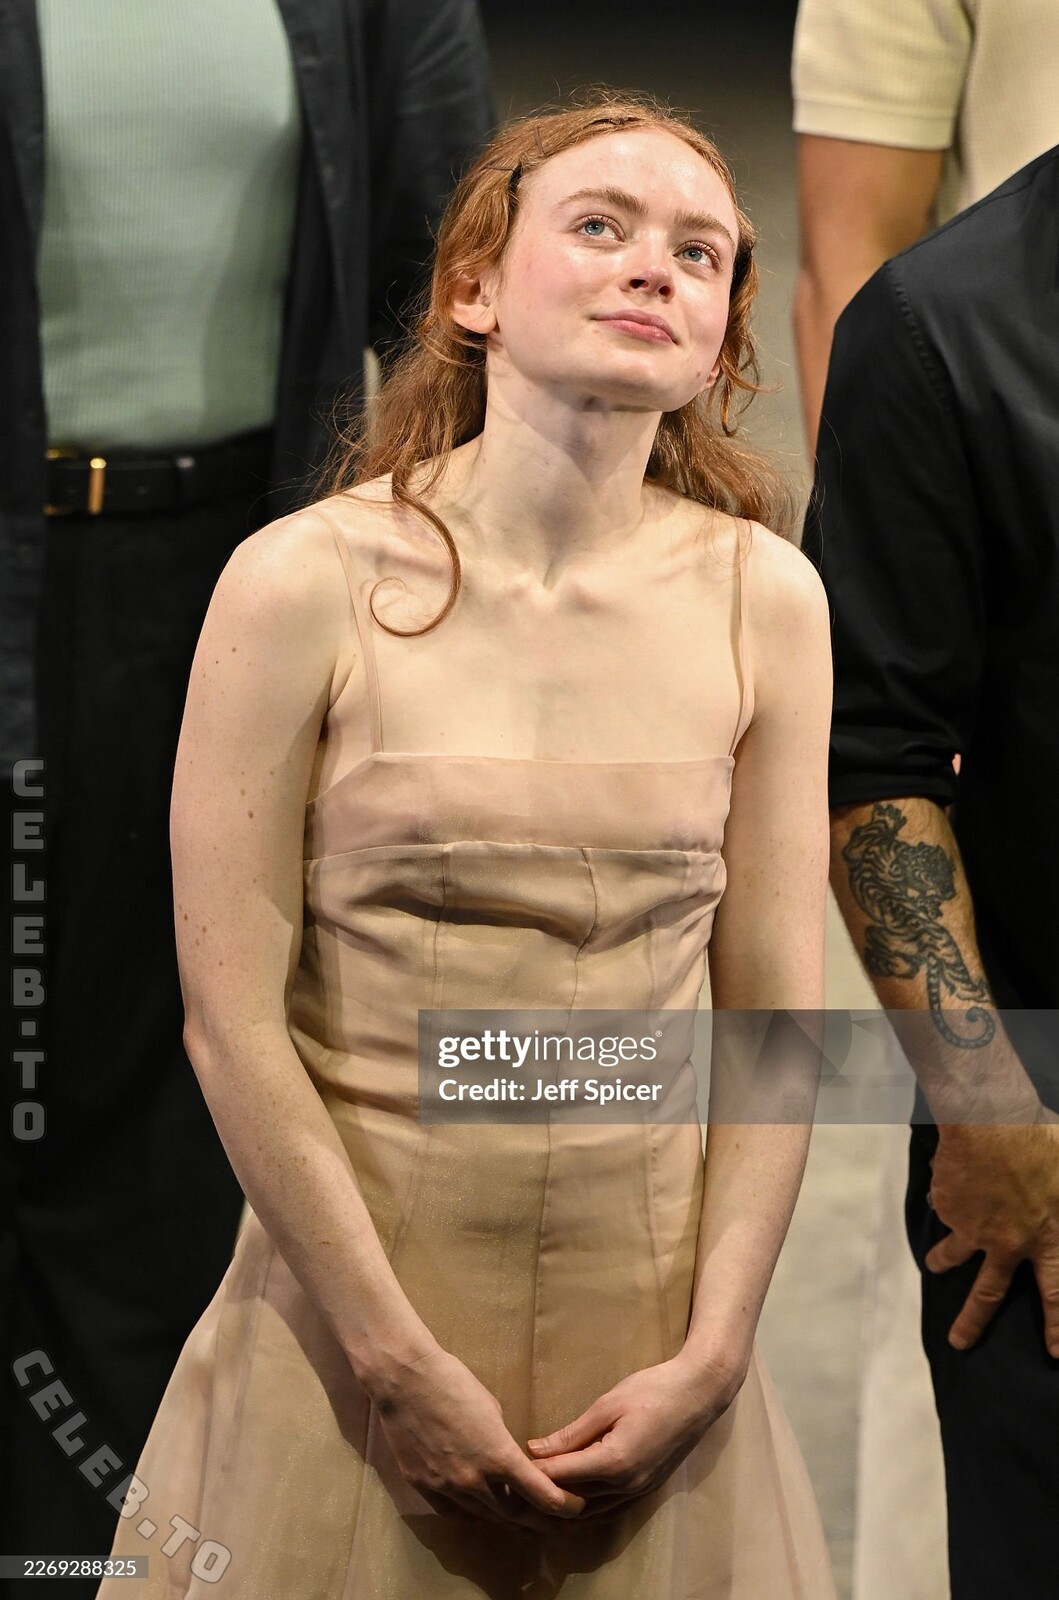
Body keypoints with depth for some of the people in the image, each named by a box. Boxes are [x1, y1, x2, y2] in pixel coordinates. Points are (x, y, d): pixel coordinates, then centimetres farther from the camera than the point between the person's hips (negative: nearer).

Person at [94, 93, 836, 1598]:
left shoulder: (763, 598, -2)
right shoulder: (304, 585, -10)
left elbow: (774, 1006, 0)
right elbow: (233, 1013, -10)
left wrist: (711, 1358, -5)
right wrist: (399, 1359, -12)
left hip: (651, 1321, 2)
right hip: (360, 1302, -2)